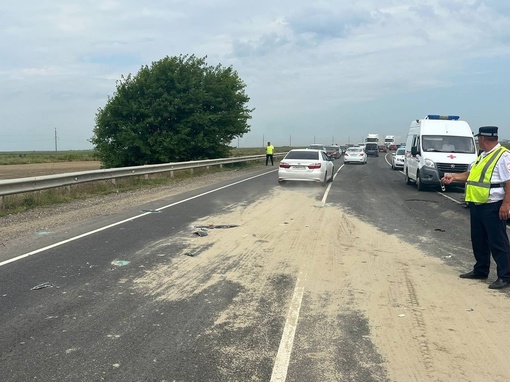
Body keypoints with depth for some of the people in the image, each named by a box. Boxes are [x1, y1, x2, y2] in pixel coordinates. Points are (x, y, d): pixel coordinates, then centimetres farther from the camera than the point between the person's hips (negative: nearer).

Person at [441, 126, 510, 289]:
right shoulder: (483, 156, 15)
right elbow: (470, 174, 25)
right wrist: (453, 177, 17)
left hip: (493, 206, -9)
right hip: (476, 204, 9)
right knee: (478, 240, 17)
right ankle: (480, 271, 30)